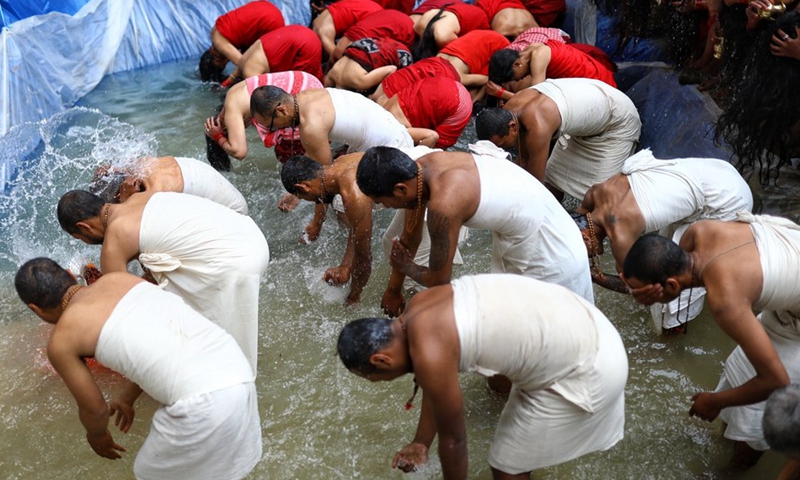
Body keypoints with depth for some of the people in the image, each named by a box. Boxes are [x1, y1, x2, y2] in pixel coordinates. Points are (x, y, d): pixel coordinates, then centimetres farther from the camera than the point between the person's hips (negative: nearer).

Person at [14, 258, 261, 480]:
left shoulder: (60, 341, 4)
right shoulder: (117, 278, 20)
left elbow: (94, 409, 16)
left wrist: (96, 436, 39)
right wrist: (127, 398, 46)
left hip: (204, 403, -6)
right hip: (235, 366, 7)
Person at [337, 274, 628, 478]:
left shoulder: (429, 353, -25)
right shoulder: (419, 307, 1)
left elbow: (452, 438, -9)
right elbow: (435, 387, 17)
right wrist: (420, 443, 26)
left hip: (587, 368, -8)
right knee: (517, 440, 24)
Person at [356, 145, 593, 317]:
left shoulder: (443, 204, -36)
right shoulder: (418, 170, -9)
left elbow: (439, 279, -20)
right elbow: (409, 239, 8)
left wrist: (406, 267, 2)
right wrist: (393, 289, 19)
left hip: (551, 256, -9)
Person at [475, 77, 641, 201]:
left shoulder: (538, 127, -41)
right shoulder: (509, 111, -17)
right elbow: (523, 158, -3)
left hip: (619, 120, -8)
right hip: (586, 112, 8)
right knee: (554, 176, 9)